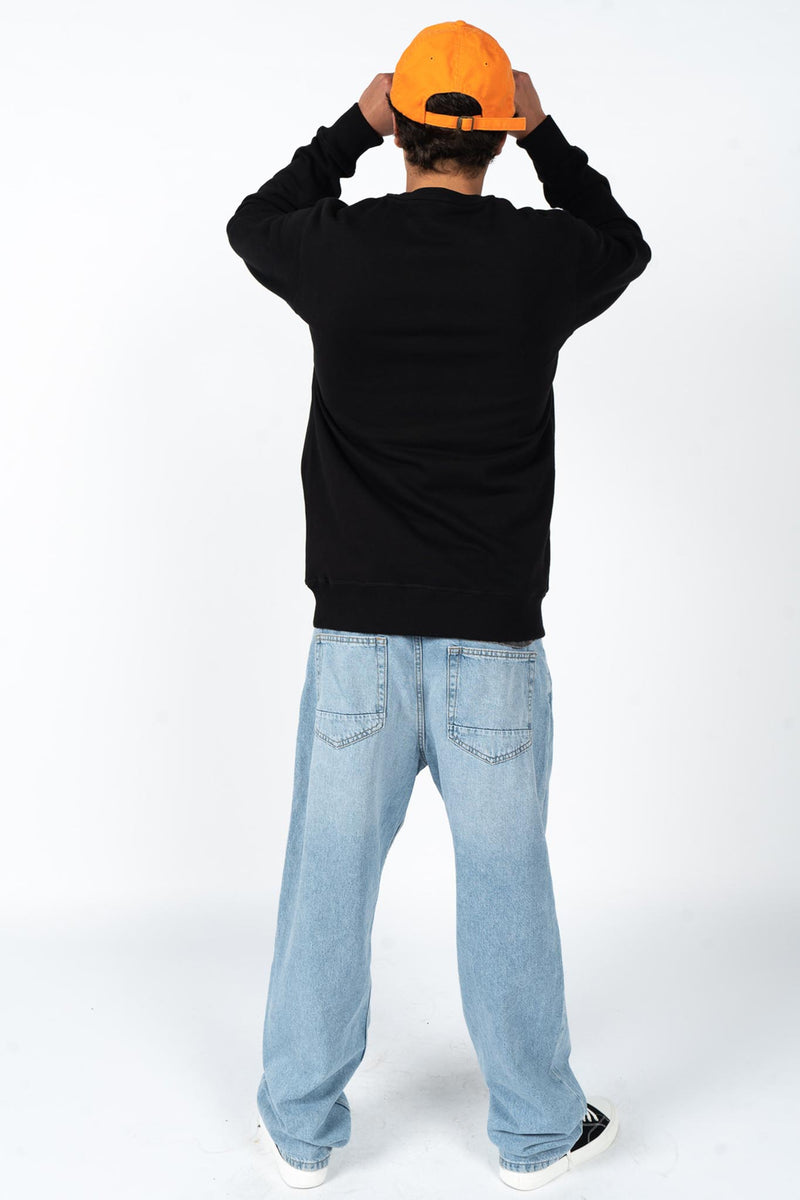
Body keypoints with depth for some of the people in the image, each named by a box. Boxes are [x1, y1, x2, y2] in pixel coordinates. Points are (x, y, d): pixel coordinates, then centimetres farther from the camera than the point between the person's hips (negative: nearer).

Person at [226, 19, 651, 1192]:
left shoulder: (340, 250, -4)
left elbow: (254, 223, 20)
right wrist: (545, 134, 22)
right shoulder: (538, 256, -6)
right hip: (493, 643, -1)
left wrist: (352, 127, 23)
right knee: (505, 884, 12)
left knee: (330, 879, 13)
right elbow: (625, 246, 19)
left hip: (357, 636, 1)